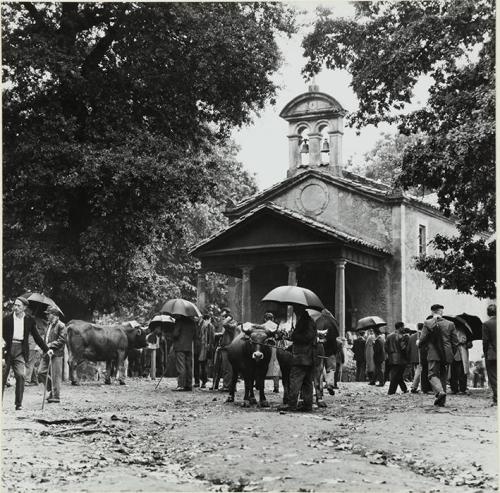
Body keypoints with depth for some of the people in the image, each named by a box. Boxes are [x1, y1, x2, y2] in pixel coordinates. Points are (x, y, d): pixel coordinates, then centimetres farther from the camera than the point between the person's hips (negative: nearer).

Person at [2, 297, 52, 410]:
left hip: (20, 350, 0)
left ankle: (19, 404, -3)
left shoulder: (29, 321, 8)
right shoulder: (7, 319, 5)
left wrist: (47, 349, 9)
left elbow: (37, 336, 12)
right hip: (7, 349, 0)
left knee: (20, 375, -10)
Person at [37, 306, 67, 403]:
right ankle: (51, 390, 19)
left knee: (55, 375, -4)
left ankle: (56, 396, 4)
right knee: (41, 372, 4)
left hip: (56, 353, -8)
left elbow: (62, 340, -14)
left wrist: (50, 345, -17)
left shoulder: (61, 326, -8)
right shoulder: (49, 325, 17)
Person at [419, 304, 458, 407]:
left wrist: (419, 344, 18)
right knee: (443, 376, 12)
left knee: (433, 375, 1)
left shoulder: (427, 323, -4)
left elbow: (423, 339, -5)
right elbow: (455, 342, 5)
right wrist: (452, 354, 16)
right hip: (447, 355, 3)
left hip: (433, 354, -3)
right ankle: (441, 400, 12)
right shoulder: (450, 324, 4)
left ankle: (440, 391, -26)